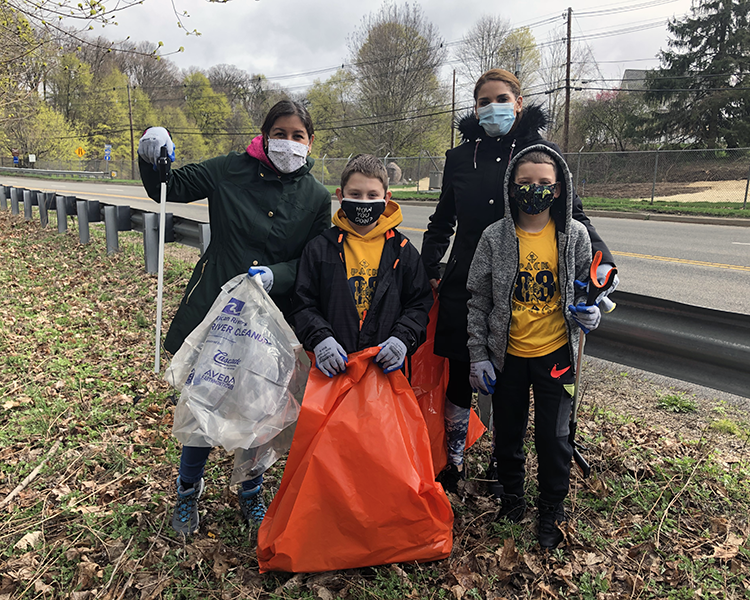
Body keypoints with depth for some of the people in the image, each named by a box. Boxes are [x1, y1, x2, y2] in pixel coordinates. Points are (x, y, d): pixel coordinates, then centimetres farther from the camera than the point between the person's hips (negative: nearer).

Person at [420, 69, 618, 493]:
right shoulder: (460, 157, 9)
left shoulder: (542, 151, 2)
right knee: (459, 378, 5)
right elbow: (443, 222, 18)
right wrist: (429, 271, 10)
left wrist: (601, 261, -14)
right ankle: (454, 462, 24)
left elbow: (572, 213, 1)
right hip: (465, 286, 2)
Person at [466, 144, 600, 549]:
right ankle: (511, 496, 41)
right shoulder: (495, 237, -8)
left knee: (554, 436, 9)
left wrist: (588, 312, -13)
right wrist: (478, 356, -4)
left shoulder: (575, 235, -6)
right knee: (508, 431, 15)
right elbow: (478, 300, -2)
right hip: (506, 354, 0)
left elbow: (585, 288, 9)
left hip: (555, 353, 0)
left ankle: (552, 510, 32)